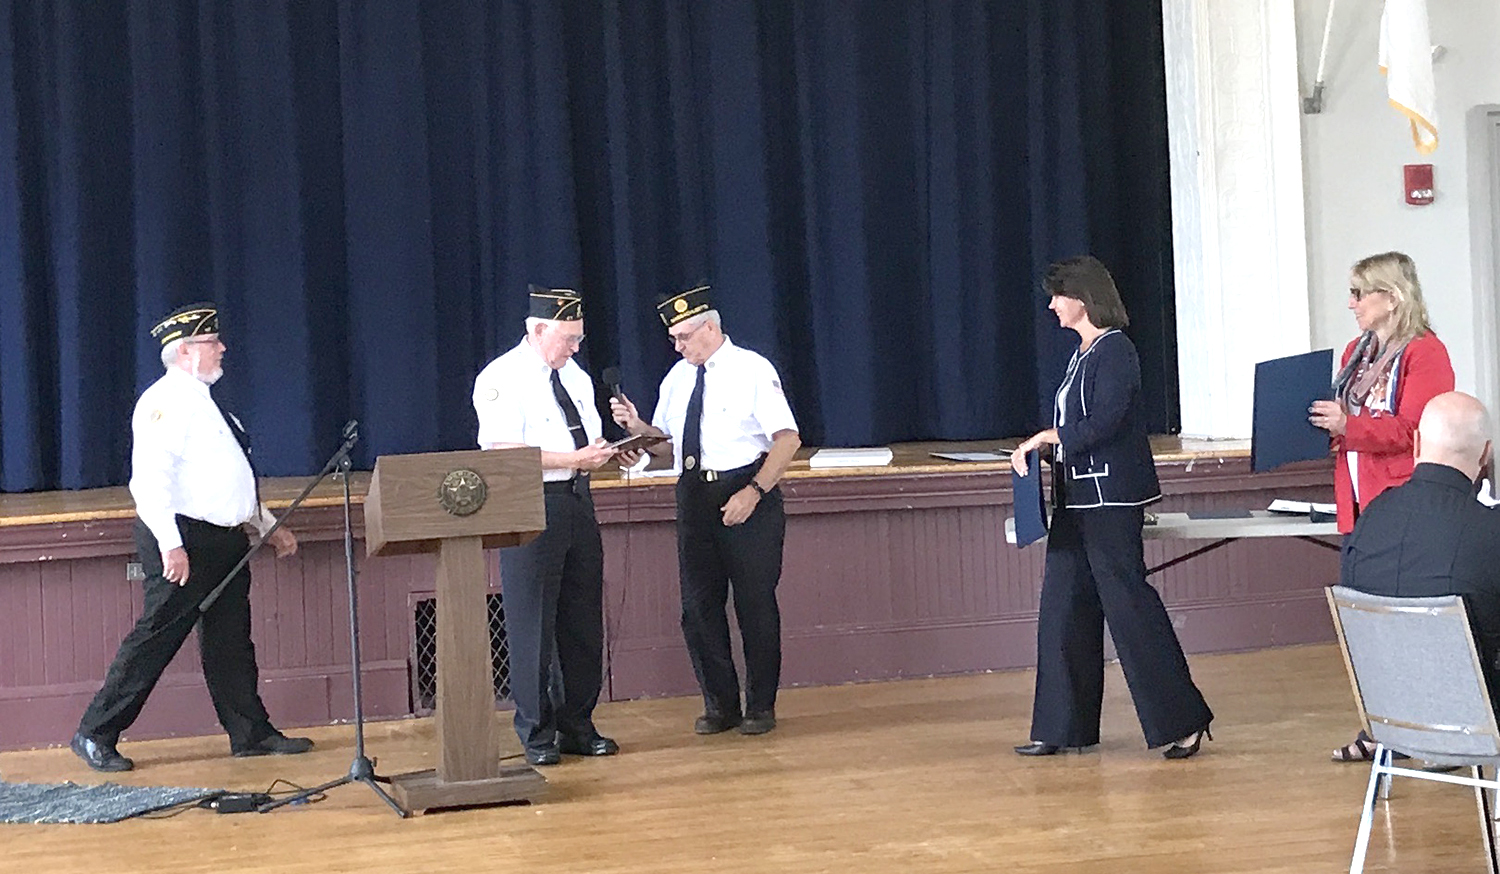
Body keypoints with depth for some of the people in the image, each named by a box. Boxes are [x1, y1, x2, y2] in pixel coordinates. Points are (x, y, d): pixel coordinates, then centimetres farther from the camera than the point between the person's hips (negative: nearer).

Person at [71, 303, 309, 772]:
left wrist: (268, 526, 24)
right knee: (155, 639, -5)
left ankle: (251, 733, 16)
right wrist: (171, 544, -27)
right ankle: (95, 734, 3)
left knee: (231, 641, 11)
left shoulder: (205, 402, 20)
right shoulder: (165, 402, -11)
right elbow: (150, 479, -21)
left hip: (226, 539, 9)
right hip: (183, 541, -9)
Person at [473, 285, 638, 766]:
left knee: (583, 620, 10)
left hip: (578, 501, 8)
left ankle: (577, 725, 21)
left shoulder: (576, 377, 17)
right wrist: (573, 460, -21)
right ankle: (536, 734, 8)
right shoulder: (501, 379, -9)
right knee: (532, 624, -2)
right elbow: (505, 454, -18)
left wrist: (609, 454, 0)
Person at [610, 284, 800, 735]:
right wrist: (637, 427, -4)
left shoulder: (752, 370, -6)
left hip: (748, 494, -6)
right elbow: (669, 446, 15)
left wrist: (753, 493, -18)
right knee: (698, 604, 6)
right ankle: (719, 705, 18)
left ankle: (761, 707, 13)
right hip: (694, 495, 6)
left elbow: (788, 438, -11)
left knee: (755, 602, 1)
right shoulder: (678, 378, 13)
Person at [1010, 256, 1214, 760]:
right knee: (1063, 610, 9)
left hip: (1111, 498, -10)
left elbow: (1104, 424, -20)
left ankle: (1182, 722, 1)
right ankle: (1065, 728, 15)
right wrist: (1044, 446, 5)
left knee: (1129, 605, -7)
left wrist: (1047, 438, -13)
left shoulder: (1115, 350, -12)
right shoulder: (1082, 353, 16)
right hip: (1077, 498, 10)